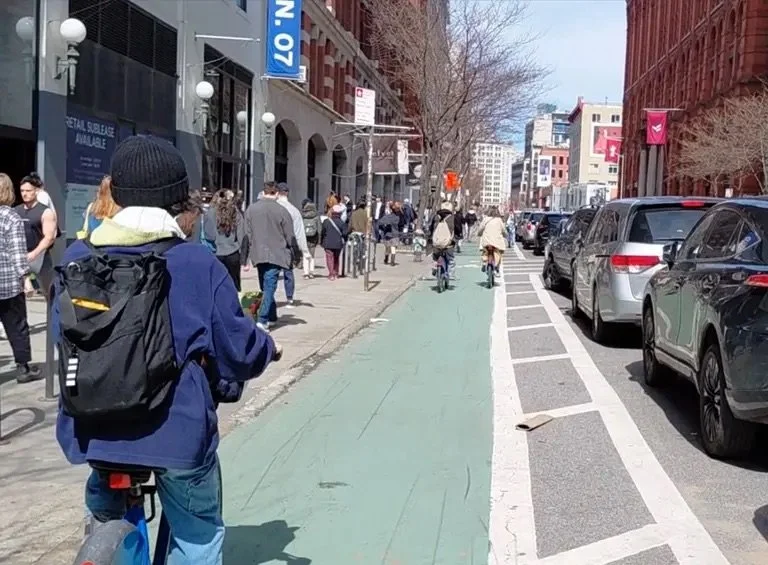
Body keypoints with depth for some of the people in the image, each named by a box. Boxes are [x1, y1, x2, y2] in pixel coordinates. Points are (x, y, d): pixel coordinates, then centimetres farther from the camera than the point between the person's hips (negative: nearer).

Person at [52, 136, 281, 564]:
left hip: (91, 427, 5)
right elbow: (237, 348, -6)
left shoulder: (78, 257, 1)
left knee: (106, 517, 32)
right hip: (175, 426, -4)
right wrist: (267, 348, 16)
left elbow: (62, 336, 13)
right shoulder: (197, 263, -11)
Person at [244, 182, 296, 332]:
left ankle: (271, 317, 27)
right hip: (276, 255, -4)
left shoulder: (251, 209, 2)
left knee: (265, 287, 18)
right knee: (269, 288, -4)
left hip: (258, 255, 4)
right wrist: (293, 255, 12)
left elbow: (247, 235, 4)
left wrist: (246, 259, 12)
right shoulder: (281, 211, -9)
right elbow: (290, 237, -5)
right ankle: (262, 320, -14)